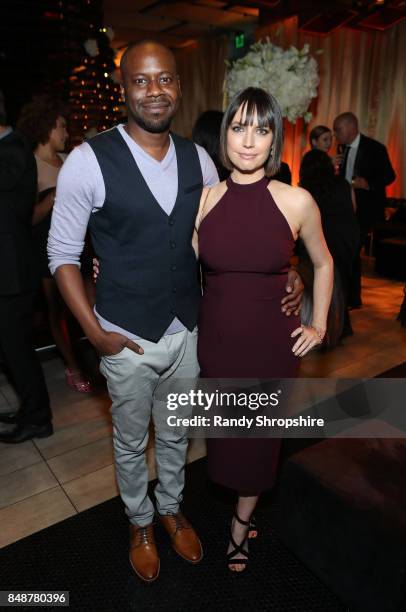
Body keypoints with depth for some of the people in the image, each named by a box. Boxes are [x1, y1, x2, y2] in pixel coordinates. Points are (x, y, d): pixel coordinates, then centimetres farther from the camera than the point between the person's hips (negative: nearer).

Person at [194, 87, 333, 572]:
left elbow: (323, 264, 6)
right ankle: (243, 509, 50)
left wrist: (319, 325, 4)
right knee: (224, 431, 18)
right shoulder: (203, 198, -5)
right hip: (216, 337, 2)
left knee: (260, 435, 15)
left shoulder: (297, 202, -10)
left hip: (272, 340, -1)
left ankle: (241, 522, 44)